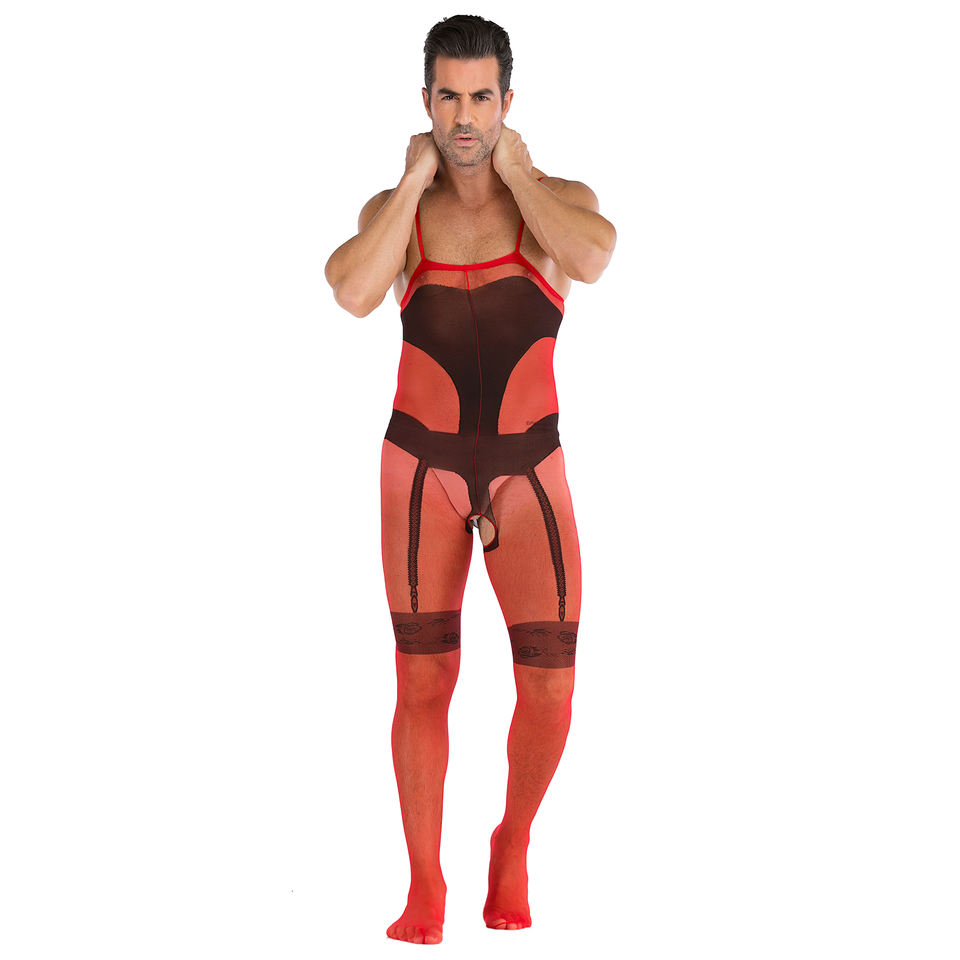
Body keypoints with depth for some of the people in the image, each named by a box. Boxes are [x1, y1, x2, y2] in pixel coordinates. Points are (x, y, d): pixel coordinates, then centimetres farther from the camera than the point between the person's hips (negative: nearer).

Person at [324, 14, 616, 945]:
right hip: (423, 468, 0)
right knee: (423, 681, -4)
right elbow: (353, 293, -25)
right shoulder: (394, 210, -3)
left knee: (549, 690, -9)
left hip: (528, 475, 0)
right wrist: (416, 182, -16)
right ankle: (424, 892, 11)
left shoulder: (563, 199, -4)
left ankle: (513, 843, 20)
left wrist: (516, 173, -16)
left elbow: (590, 261, -30)